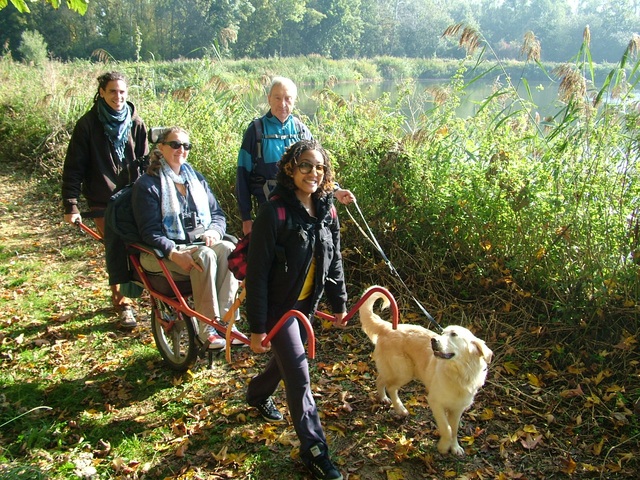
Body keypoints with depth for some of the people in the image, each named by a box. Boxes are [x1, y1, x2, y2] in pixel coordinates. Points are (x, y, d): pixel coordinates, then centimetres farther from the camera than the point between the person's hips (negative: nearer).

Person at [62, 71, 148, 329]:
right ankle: (123, 303, 16)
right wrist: (70, 205, -10)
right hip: (103, 202, -2)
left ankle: (122, 297, 24)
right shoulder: (88, 124, -5)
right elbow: (73, 167, -5)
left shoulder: (135, 123, 3)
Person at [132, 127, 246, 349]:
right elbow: (150, 232, -10)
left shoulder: (196, 178, 17)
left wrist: (214, 231, -12)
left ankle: (224, 320, -29)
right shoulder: (146, 185, -1)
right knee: (205, 256, -35)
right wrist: (175, 254, -28)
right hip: (163, 253, -5)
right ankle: (206, 328, -29)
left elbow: (218, 213, 14)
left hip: (201, 243, 5)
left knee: (228, 248, -28)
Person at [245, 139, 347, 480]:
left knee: (287, 359, 25)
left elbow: (334, 259, 9)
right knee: (299, 375, -4)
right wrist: (257, 327, -21)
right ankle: (313, 449, 13)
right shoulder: (274, 212, -23)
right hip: (278, 305, -7)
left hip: (306, 303, 7)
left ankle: (257, 394, 55)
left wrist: (339, 303, 12)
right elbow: (257, 272, -22)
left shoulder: (326, 210, -3)